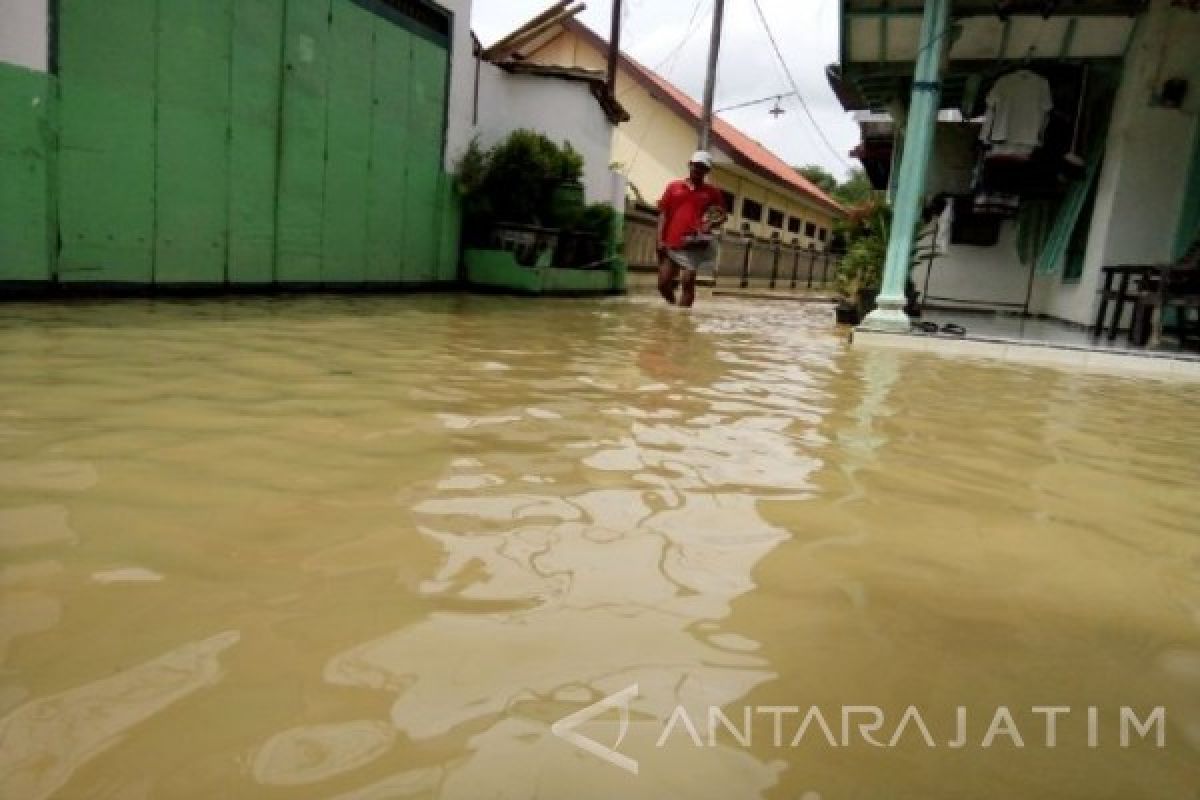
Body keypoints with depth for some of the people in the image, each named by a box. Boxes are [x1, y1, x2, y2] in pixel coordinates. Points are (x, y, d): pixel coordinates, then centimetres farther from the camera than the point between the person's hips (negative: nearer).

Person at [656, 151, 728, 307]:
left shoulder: (712, 192, 9)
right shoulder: (673, 187, 12)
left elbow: (723, 215, 11)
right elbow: (663, 214, 9)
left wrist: (711, 225, -11)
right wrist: (660, 240, -1)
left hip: (695, 244, -2)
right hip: (671, 244, 2)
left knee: (688, 282, -9)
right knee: (663, 283, 1)